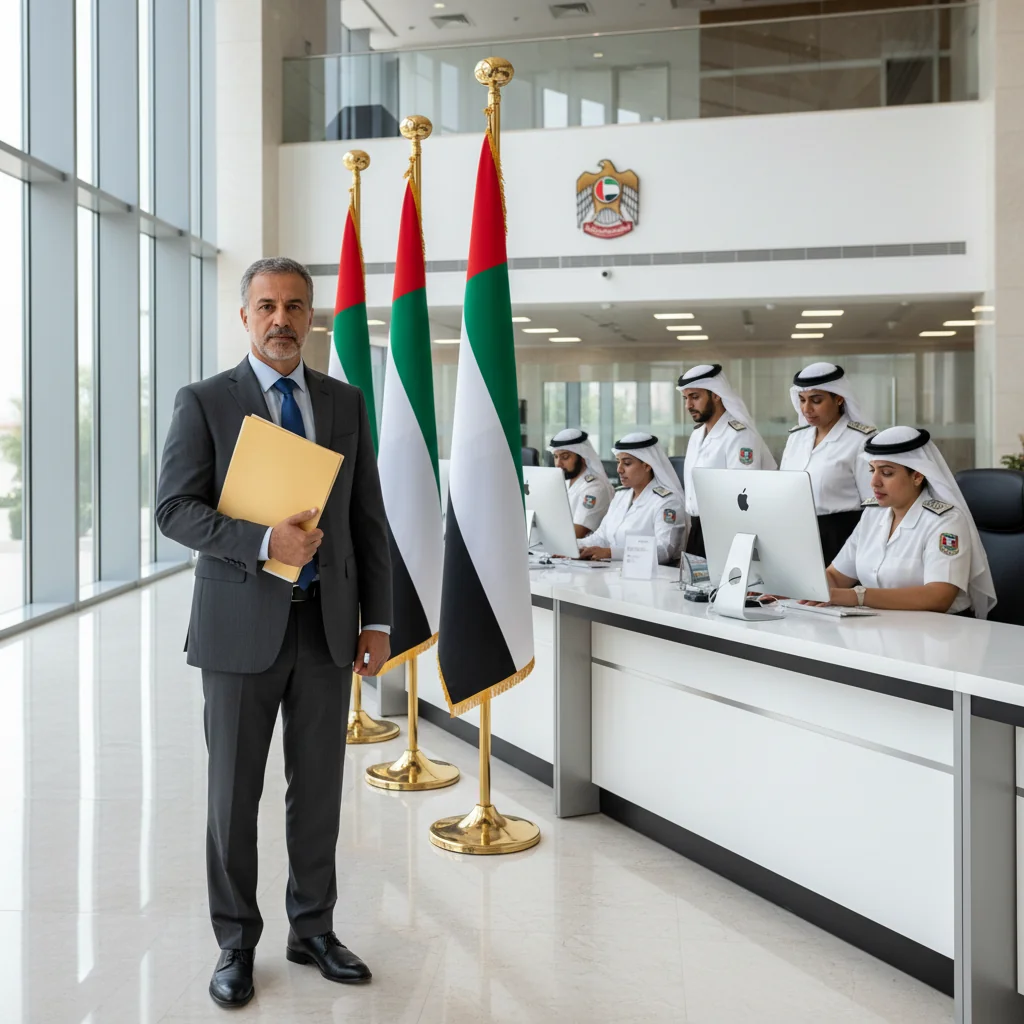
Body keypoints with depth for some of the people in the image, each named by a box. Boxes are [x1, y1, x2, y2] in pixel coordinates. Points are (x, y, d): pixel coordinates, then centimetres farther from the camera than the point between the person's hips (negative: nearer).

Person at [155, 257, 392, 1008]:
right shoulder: (205, 402, -1)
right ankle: (236, 943, 25)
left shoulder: (346, 403, 8)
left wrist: (378, 620, 3)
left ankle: (313, 929, 29)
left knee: (319, 785, 11)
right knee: (235, 791, 8)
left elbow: (368, 517, 8)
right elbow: (175, 509, -8)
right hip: (242, 624, -3)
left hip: (328, 623, 3)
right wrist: (264, 542, -22)